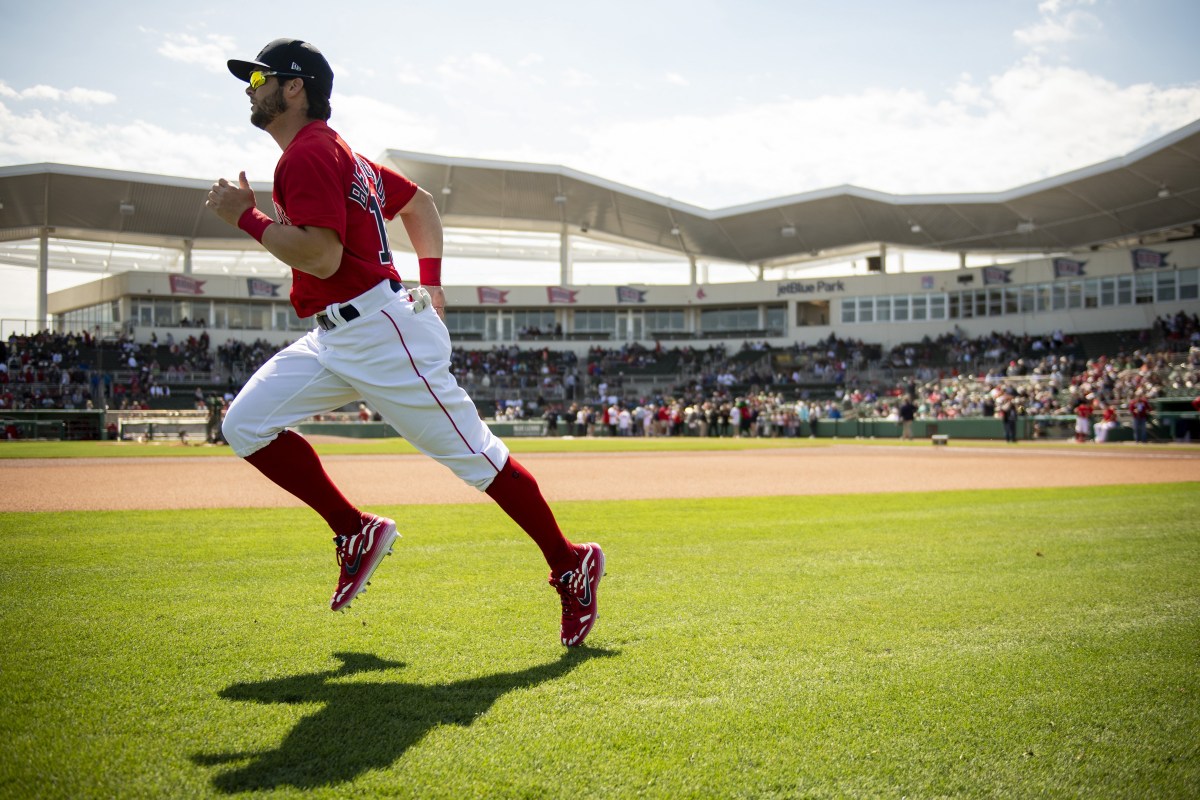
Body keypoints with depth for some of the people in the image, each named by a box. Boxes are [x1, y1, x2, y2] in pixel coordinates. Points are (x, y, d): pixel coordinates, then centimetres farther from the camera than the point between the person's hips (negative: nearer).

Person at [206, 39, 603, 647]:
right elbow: (419, 202, 26)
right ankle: (357, 533, 9)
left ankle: (571, 568, 10)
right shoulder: (334, 152, 18)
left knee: (475, 456, -4)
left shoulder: (307, 154, -13)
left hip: (383, 334, -10)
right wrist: (430, 282, 18)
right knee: (246, 424, 4)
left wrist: (246, 217, -13)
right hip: (334, 339, 10)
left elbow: (322, 256, -25)